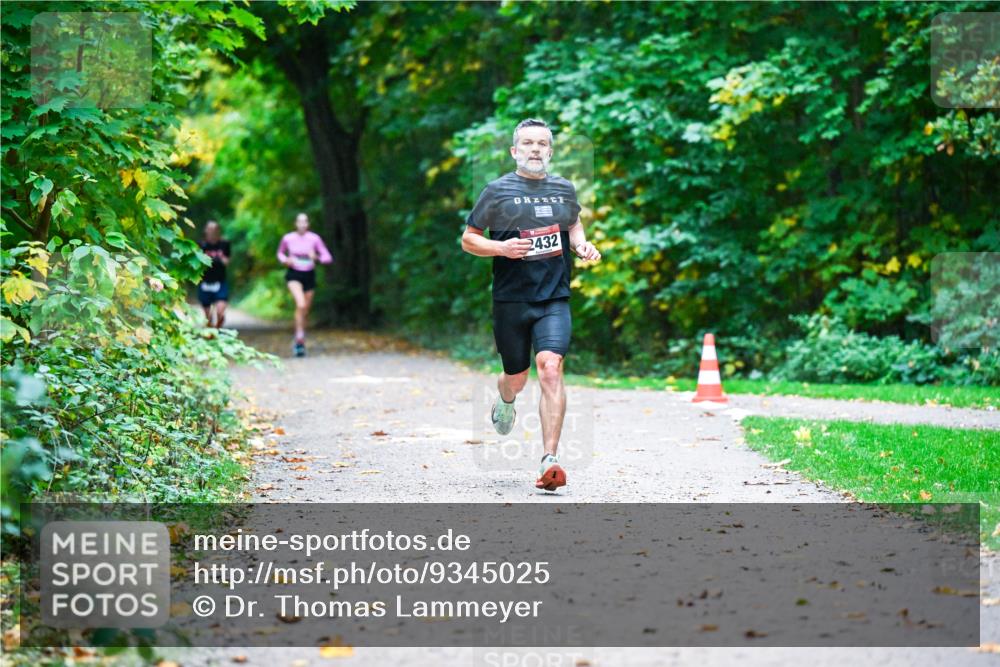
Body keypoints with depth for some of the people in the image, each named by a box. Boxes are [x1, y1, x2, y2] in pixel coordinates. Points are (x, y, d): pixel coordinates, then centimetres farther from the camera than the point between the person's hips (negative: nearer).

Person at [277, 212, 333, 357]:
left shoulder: (314, 239, -7)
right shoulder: (288, 238, -5)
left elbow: (328, 258, -5)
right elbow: (280, 253, 15)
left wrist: (316, 257, -24)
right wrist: (285, 260, -7)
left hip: (309, 275, 2)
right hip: (294, 275, -2)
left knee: (305, 310, 11)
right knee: (301, 304, -26)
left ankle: (298, 340, 31)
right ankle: (300, 338, -21)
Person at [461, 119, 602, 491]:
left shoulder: (564, 190, 9)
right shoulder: (497, 191, -1)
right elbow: (468, 239, 3)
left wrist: (582, 245, 7)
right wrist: (501, 247, -15)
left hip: (554, 298, 1)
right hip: (510, 300, -1)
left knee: (550, 368, -19)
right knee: (516, 378, 11)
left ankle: (550, 460, -22)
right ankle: (504, 402, 52)